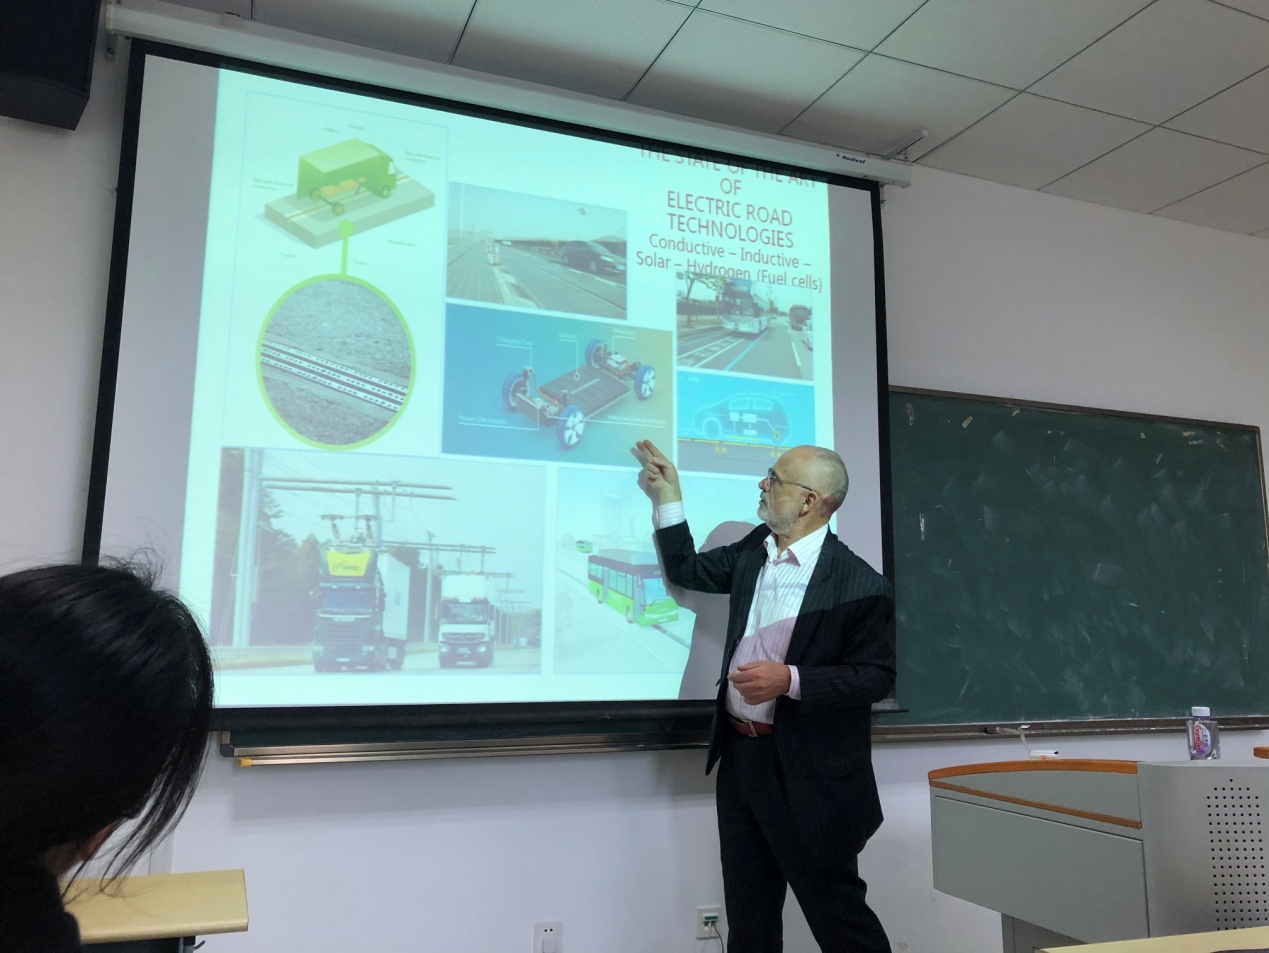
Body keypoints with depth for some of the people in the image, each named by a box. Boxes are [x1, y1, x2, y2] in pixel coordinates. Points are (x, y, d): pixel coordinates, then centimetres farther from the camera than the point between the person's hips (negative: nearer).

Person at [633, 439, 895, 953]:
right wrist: (668, 495, 9)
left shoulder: (861, 585, -17)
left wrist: (791, 680, -26)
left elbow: (876, 676, -15)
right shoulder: (754, 551, 5)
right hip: (741, 756, 7)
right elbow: (686, 569, 17)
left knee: (836, 911, 8)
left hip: (810, 774, -7)